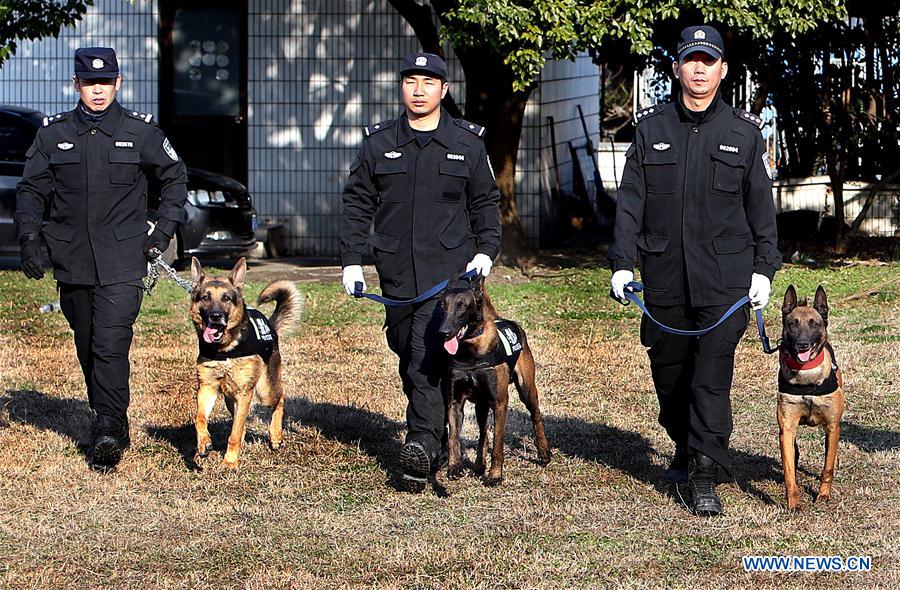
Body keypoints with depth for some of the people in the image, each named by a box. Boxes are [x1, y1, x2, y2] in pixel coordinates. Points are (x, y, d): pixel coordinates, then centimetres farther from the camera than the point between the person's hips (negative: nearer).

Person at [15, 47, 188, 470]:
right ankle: (112, 426, 22)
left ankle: (109, 435, -13)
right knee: (88, 349, 10)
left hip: (122, 263, -3)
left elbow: (174, 178, 13)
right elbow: (31, 190, 11)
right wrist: (29, 237, -3)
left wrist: (164, 231, 5)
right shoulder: (53, 133, 7)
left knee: (111, 346, -14)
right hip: (72, 261, 3)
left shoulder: (141, 131, 3)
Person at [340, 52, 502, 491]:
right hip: (396, 273, 3)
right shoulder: (378, 143, 9)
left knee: (427, 356, -18)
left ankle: (423, 445, -25)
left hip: (449, 269, -3)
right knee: (408, 354, 8)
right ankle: (437, 441, 21)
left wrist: (486, 250, 2)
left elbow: (486, 202, 14)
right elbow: (357, 203, 12)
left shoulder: (467, 142, 6)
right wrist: (351, 260, 5)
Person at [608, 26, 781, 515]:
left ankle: (704, 478, -9)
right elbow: (630, 200, 7)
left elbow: (761, 206, 8)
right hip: (664, 277, 2)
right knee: (668, 373, 10)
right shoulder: (651, 129, 8)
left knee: (712, 377, -11)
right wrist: (621, 262, 0)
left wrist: (764, 268, 2)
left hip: (724, 277, -2)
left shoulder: (743, 132, 6)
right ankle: (686, 452, 32)